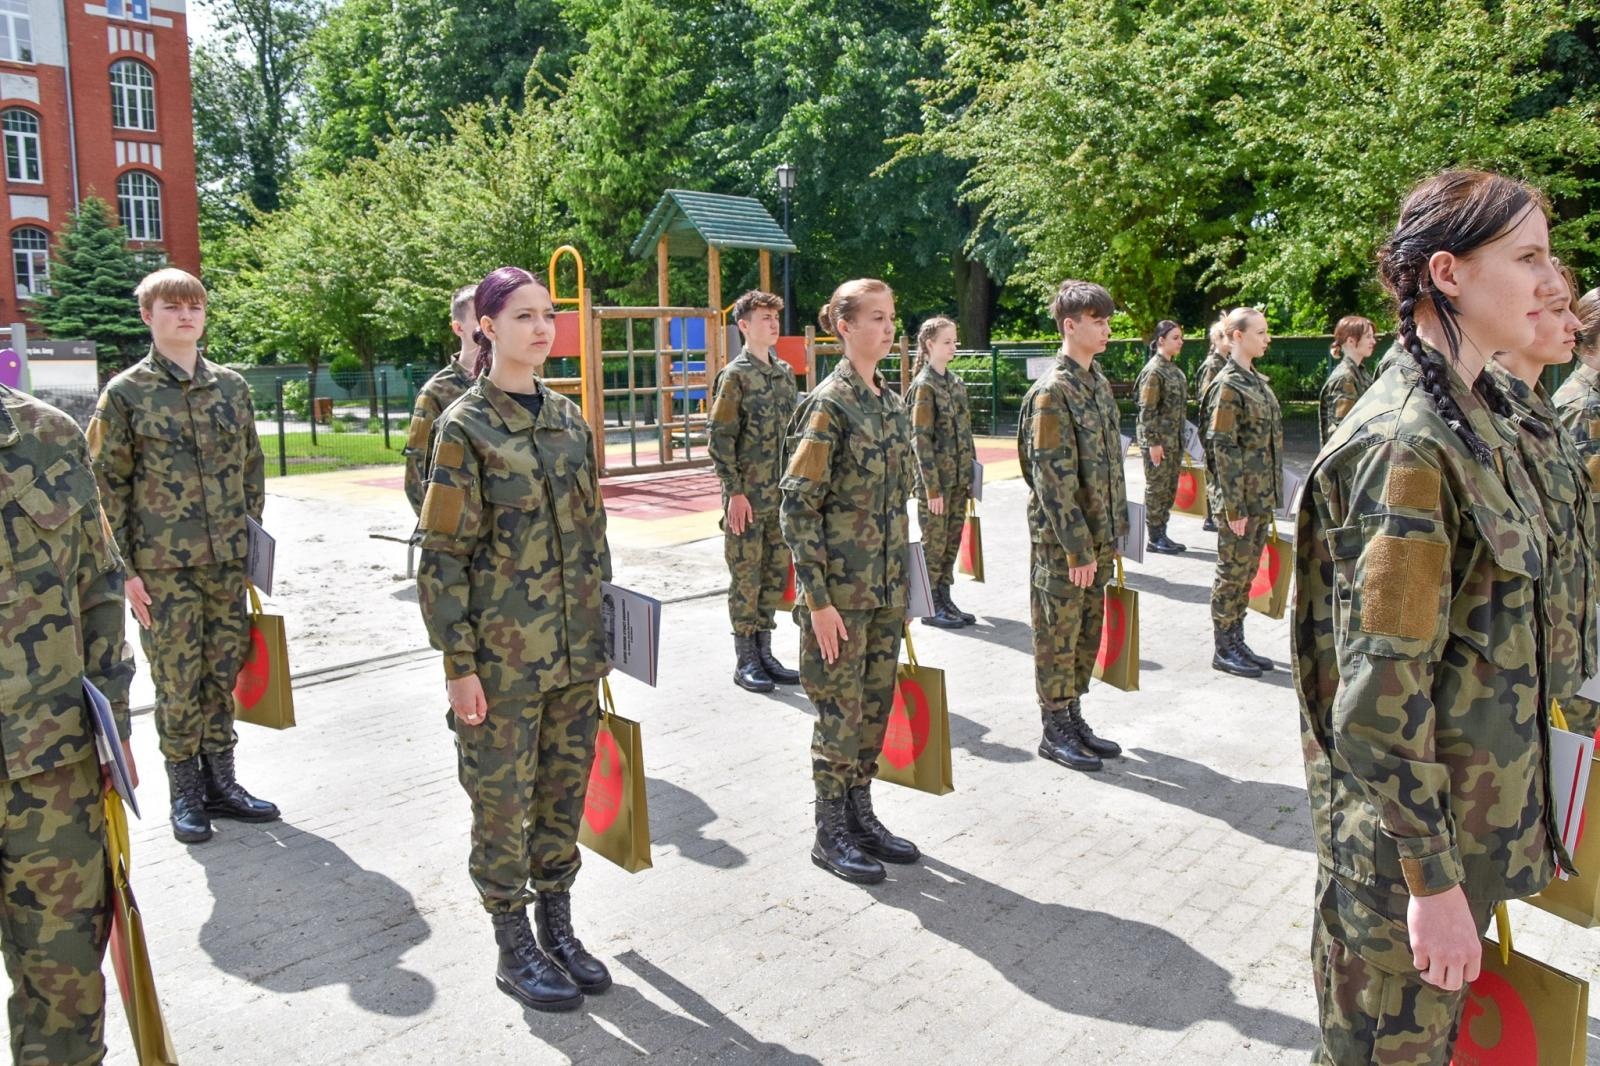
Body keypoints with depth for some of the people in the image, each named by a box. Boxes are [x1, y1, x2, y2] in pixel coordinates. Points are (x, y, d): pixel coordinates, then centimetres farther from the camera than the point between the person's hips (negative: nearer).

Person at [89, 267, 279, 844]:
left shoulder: (231, 386, 8)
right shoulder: (126, 394, -3)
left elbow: (252, 469, 14)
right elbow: (108, 487, -3)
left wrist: (252, 542, 10)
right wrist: (124, 570, -7)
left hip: (227, 563, 4)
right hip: (164, 565, -3)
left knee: (223, 674, 10)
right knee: (178, 682, 3)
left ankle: (220, 781, 23)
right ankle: (184, 790, 18)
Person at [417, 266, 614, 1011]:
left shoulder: (568, 418, 8)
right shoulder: (464, 427, -9)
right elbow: (444, 554, -10)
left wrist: (603, 628, 13)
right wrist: (459, 663, -13)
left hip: (574, 647, 6)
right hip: (501, 652, -5)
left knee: (565, 788, 15)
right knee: (503, 796, 7)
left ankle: (558, 929, 32)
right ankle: (513, 949, 23)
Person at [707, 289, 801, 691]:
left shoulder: (785, 372, 12)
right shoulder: (735, 375, -8)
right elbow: (720, 438, -11)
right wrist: (734, 492, -15)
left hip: (781, 494, 7)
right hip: (747, 495, -7)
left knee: (775, 573, 11)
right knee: (746, 576, 1)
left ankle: (764, 653, 23)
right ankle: (745, 661, 10)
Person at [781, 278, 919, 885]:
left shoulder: (890, 403, 10)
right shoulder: (829, 404, -14)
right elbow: (798, 504, -16)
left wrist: (901, 583, 17)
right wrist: (817, 599, -18)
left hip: (887, 585, 8)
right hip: (841, 588, -7)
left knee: (876, 705, 15)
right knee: (841, 710, 3)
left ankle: (861, 816, 30)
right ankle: (830, 834, 18)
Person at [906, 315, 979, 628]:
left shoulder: (956, 382, 11)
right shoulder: (924, 386, -11)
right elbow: (921, 440, -14)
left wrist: (969, 476, 12)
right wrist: (932, 488, -16)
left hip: (958, 478, 7)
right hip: (936, 478, -7)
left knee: (952, 541, 11)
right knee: (934, 543, 1)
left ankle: (944, 599, 21)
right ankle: (930, 608, 10)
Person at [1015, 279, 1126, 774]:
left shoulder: (1098, 380, 11)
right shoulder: (1052, 391, -16)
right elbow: (1054, 478, -19)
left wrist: (1112, 532, 14)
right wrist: (1077, 548, -19)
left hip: (1097, 535, 8)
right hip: (1062, 539, -8)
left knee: (1088, 631, 15)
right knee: (1058, 633, 3)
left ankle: (1073, 717, 28)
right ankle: (1055, 731, 15)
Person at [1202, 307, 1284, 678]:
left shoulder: (1258, 381, 13)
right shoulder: (1227, 387, -15)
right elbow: (1224, 450, -18)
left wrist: (1269, 498, 17)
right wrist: (1234, 508, -19)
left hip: (1261, 498, 9)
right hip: (1239, 499, -8)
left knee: (1246, 572, 14)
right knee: (1232, 572, 1)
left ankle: (1237, 642, 25)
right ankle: (1223, 649, 11)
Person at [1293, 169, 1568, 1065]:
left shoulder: (1470, 417, 7)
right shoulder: (1409, 445, -23)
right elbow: (1382, 690, -24)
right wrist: (1433, 880, -20)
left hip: (1471, 808, 9)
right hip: (1412, 824, -9)